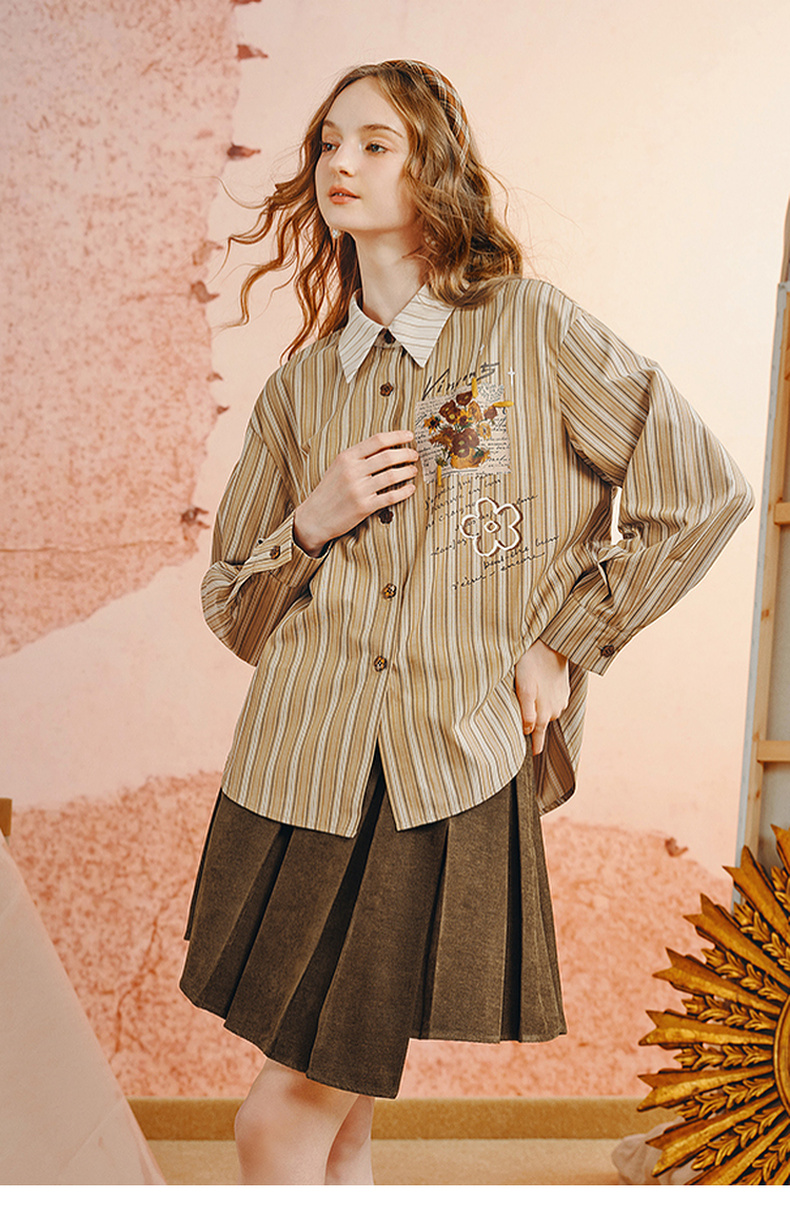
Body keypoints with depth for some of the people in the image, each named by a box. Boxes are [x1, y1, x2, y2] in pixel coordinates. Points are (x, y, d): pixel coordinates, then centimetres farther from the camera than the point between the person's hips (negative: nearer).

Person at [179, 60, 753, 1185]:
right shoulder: (300, 388, 11)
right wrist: (313, 523, -4)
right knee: (329, 1131, 8)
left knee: (293, 1117, 1)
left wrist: (564, 644, 0)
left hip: (453, 776, -3)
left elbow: (702, 492, 1)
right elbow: (233, 613, 15)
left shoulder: (530, 327, 1)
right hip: (302, 768, 4)